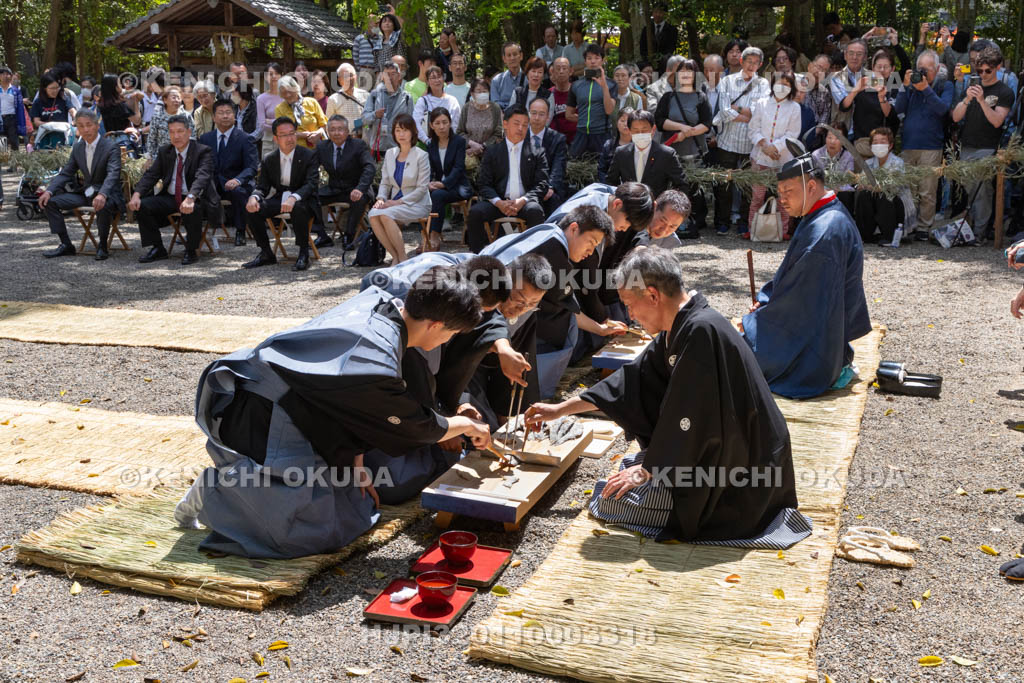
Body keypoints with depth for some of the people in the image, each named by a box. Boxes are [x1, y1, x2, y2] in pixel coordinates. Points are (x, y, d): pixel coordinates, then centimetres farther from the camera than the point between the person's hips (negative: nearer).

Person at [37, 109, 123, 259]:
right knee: (50, 201, -6)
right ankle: (66, 245, 1)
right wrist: (49, 191, -8)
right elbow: (65, 173, 10)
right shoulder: (78, 147, 8)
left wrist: (102, 195, -46)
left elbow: (113, 174, -27)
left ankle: (102, 245, -16)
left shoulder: (111, 147, -12)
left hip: (107, 195, -7)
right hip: (85, 193, 7)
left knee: (102, 205, -40)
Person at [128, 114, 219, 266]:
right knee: (142, 205, -16)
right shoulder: (164, 151, 9)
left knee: (193, 209, -38)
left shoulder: (203, 151, -10)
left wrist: (190, 198, -46)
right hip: (170, 199, 6)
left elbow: (202, 177, -27)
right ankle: (157, 249, 0)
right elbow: (151, 175, 3)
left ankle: (192, 250, -14)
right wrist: (137, 194, -17)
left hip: (195, 199, -5)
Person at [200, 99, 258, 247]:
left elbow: (252, 167, -11)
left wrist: (237, 180, -31)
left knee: (238, 192, -37)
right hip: (212, 183, 3)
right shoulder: (205, 138, 10)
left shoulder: (244, 139, -2)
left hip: (235, 184, -3)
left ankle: (240, 232, -20)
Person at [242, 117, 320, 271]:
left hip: (302, 200, -4)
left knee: (298, 208, -39)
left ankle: (303, 254, -22)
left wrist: (294, 197, -38)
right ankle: (266, 254, -4)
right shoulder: (269, 160, 7)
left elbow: (311, 183, -18)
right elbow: (262, 186, 4)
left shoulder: (309, 155, -6)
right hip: (280, 199, 5)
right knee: (252, 208, -19)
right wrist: (254, 197, -22)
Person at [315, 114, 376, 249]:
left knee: (360, 199, -37)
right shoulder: (322, 147, 4)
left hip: (355, 190, -4)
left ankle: (348, 236, -19)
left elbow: (370, 167, -23)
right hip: (333, 190, 4)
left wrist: (360, 189, -41)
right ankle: (323, 237, -9)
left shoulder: (359, 145, -9)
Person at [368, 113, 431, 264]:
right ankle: (395, 257, -18)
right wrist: (381, 198, -8)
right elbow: (385, 182, 14)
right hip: (395, 203, 5)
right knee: (373, 214, -26)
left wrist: (399, 202, -17)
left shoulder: (421, 156, -5)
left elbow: (422, 188, -9)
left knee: (385, 215, -32)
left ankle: (402, 258, -20)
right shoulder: (390, 153, 12)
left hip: (417, 204, -5)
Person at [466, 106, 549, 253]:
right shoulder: (492, 151, 13)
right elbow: (483, 184, 6)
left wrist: (522, 200, -15)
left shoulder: (537, 153, 12)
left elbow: (542, 185, 4)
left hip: (524, 203, -1)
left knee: (535, 211, -34)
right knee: (475, 212, -27)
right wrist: (499, 202, -14)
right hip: (498, 201, 1)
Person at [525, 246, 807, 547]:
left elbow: (689, 419, -24)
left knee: (613, 499, -7)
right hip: (717, 452, 10)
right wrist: (561, 409, 20)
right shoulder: (682, 327, 5)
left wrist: (647, 469, -10)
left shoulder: (701, 331, -26)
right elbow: (634, 378, 16)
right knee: (629, 466, 23)